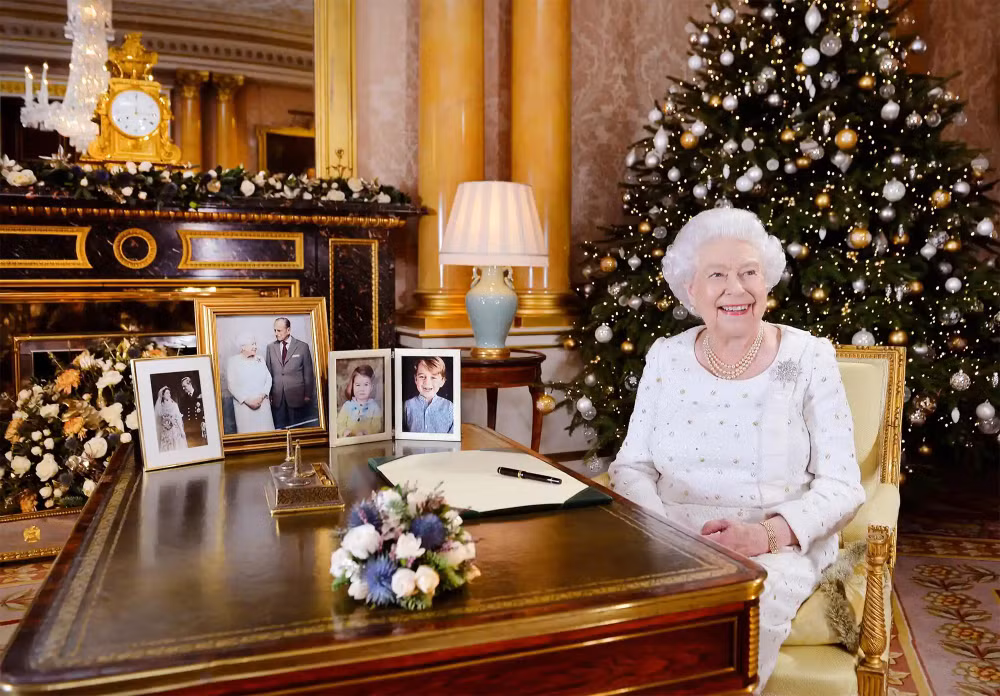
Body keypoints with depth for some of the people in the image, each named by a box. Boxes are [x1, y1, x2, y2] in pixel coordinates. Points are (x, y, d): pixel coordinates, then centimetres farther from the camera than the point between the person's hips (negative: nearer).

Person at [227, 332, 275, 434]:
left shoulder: (260, 359, 10)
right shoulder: (232, 361, -2)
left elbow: (268, 379, 7)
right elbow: (232, 385, -7)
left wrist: (262, 396, -9)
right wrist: (247, 400, -15)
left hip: (263, 403, 3)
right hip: (244, 404, -3)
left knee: (265, 431, 1)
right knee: (247, 431, -3)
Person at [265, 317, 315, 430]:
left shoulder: (302, 346, 0)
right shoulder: (270, 347, 7)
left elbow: (308, 373, 2)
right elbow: (268, 371, 10)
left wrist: (308, 395, 1)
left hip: (296, 396, -2)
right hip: (277, 397, 2)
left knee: (296, 428, 5)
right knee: (279, 429, 3)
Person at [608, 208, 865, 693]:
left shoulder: (809, 359, -2)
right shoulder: (666, 357, 5)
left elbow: (842, 487, -4)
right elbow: (631, 465, 6)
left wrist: (765, 534, -21)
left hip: (779, 549, -2)